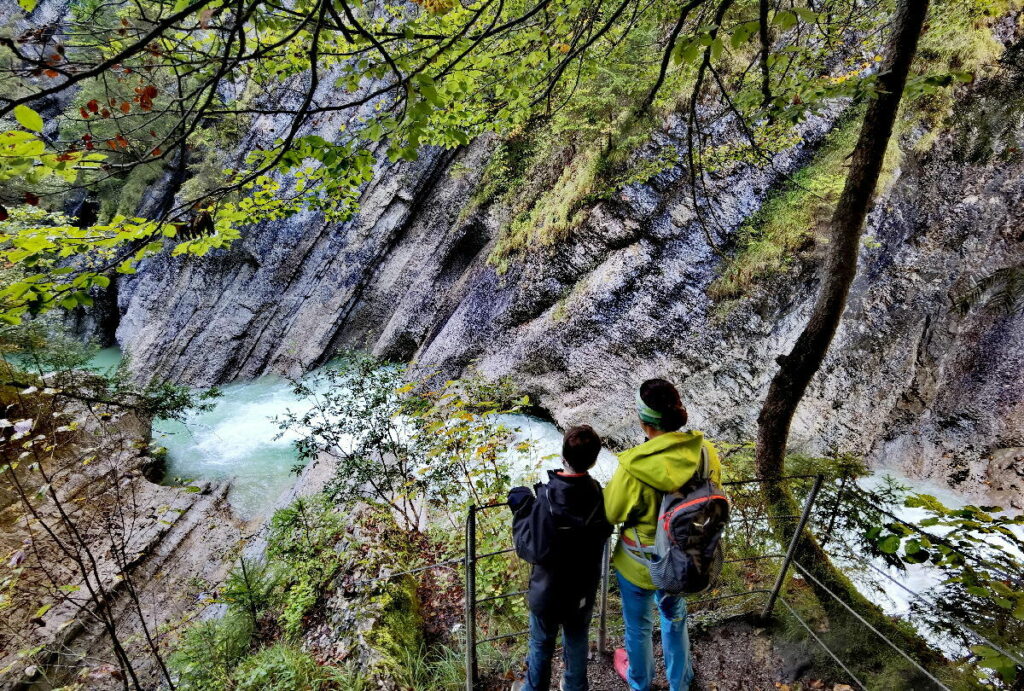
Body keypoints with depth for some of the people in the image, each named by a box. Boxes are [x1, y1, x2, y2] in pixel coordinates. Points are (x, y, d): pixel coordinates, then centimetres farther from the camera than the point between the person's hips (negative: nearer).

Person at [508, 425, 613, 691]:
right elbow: (603, 534, 0)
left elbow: (532, 549, -27)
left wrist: (521, 513, -15)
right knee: (578, 639, 28)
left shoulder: (547, 499, -33)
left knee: (542, 644, 22)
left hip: (548, 591, -3)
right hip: (584, 588, 4)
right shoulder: (600, 495, -18)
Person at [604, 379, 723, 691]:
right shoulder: (705, 453, -20)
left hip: (640, 564, -4)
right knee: (675, 618, 32)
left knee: (638, 626, 26)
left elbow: (611, 514, -17)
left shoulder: (634, 468, -35)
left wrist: (612, 486, 0)